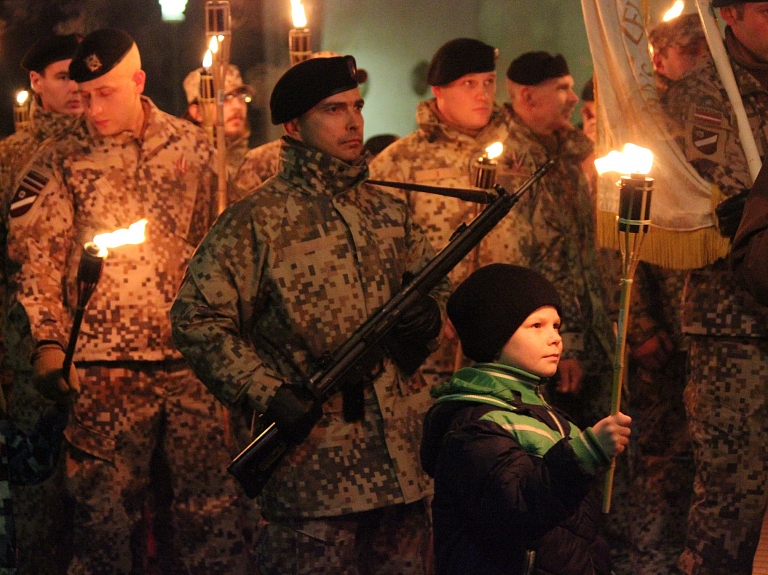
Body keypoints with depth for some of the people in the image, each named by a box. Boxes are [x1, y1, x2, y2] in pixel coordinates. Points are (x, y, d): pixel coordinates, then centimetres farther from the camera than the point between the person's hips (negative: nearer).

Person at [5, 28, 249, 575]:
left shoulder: (193, 146, 7)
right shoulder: (60, 162, -1)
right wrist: (49, 342, -12)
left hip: (192, 358, 2)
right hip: (104, 366, -2)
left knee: (213, 503, 5)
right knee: (107, 506, 3)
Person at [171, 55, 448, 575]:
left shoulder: (389, 213, 13)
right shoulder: (258, 221, -6)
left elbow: (435, 281, 25)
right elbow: (196, 319, -9)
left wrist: (431, 313, 0)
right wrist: (269, 395, -17)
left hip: (405, 459, 6)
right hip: (314, 462, -6)